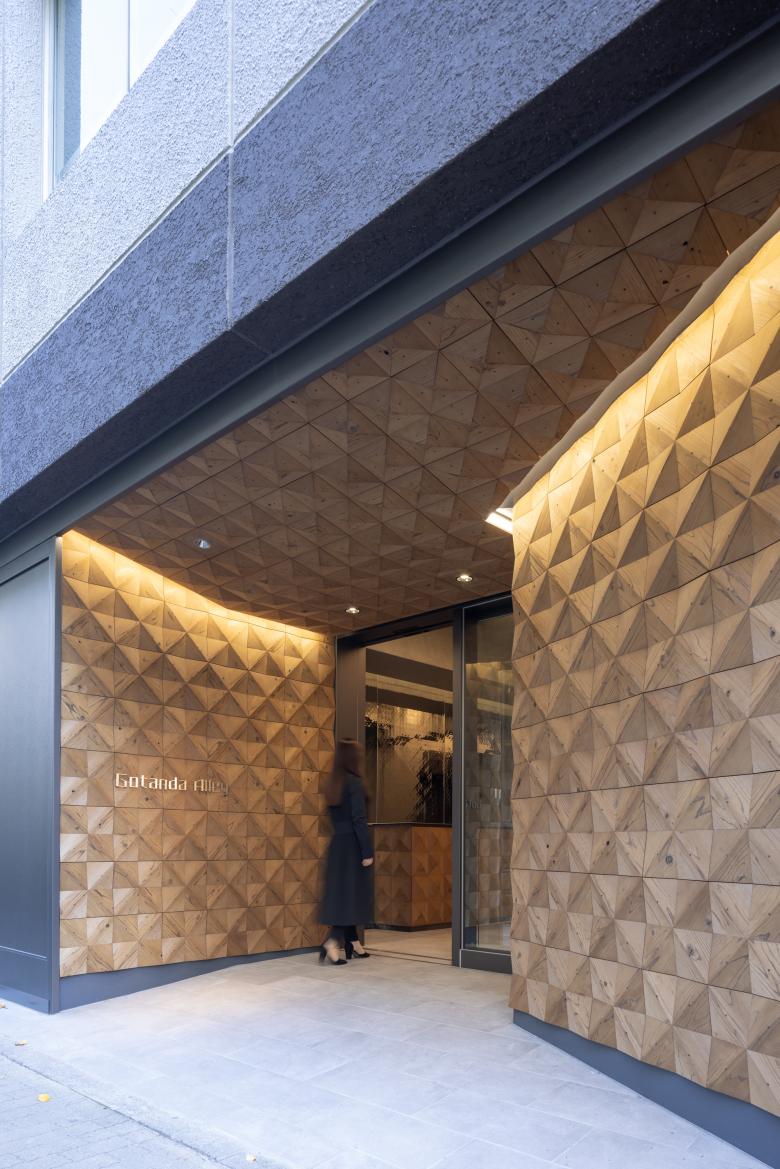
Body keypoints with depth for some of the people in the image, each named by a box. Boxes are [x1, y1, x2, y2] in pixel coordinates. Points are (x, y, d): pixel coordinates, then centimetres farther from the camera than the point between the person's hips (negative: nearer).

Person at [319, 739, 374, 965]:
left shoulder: (332, 783, 8)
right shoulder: (354, 783, -14)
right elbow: (359, 819, -17)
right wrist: (367, 851, -15)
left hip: (337, 843, 7)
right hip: (352, 844, -7)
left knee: (341, 893, 11)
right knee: (352, 893, -2)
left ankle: (353, 944, 19)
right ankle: (333, 942, -15)